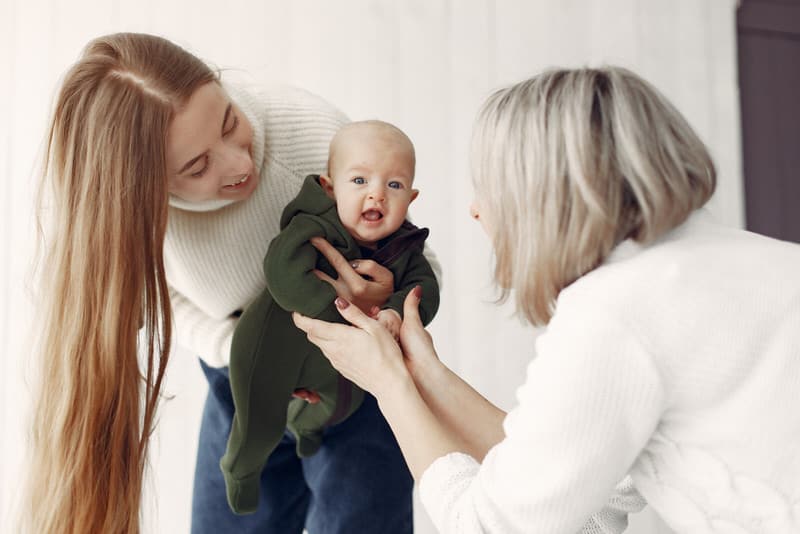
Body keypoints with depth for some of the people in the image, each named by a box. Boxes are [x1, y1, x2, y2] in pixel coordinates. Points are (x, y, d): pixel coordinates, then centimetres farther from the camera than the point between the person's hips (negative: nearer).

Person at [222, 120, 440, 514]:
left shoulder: (404, 245, -16)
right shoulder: (314, 228, -35)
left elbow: (424, 286, -24)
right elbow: (285, 272, -50)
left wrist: (396, 313, -45)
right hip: (274, 348, -6)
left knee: (343, 403, 34)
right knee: (261, 428, 15)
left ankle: (303, 421, 71)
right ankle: (240, 470, 52)